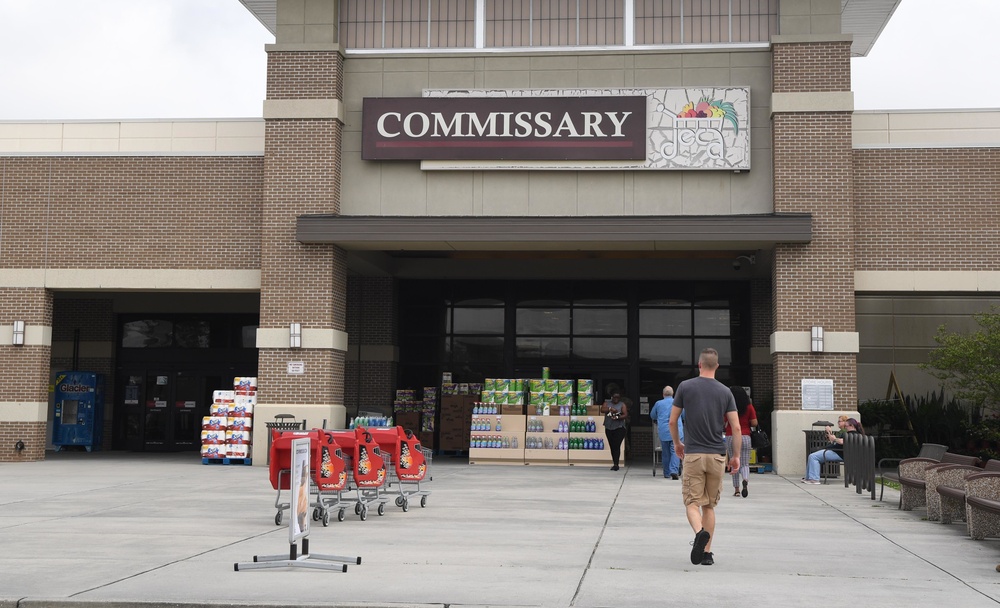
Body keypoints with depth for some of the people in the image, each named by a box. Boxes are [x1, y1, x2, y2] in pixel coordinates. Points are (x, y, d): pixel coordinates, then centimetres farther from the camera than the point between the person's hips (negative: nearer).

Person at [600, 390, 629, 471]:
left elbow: (625, 415, -5)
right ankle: (615, 464, 13)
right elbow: (602, 410, -4)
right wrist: (610, 409, -20)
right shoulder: (607, 403, 11)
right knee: (612, 446, 6)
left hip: (619, 428, -4)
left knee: (617, 446, -13)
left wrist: (617, 417, -21)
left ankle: (616, 464, -16)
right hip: (609, 428, 4)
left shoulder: (622, 404, 4)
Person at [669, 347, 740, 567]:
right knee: (709, 505, 14)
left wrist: (677, 444, 20)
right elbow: (736, 428, -2)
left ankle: (700, 532, -29)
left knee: (693, 502, 1)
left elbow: (672, 421, 3)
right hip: (717, 456, 2)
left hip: (693, 454, -2)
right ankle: (707, 552, 12)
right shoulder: (725, 392, 3)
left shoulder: (685, 386, -2)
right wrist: (736, 456, 9)